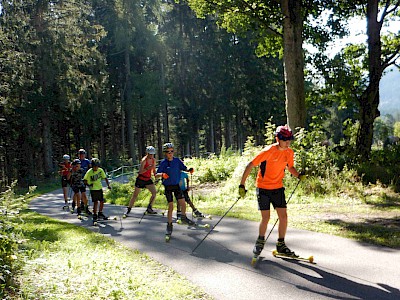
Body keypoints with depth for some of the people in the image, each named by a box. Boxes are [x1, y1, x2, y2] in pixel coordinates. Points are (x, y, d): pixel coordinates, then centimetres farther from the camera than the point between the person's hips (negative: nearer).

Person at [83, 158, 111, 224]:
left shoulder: (101, 170, -4)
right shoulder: (89, 172, -15)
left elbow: (105, 178, 2)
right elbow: (85, 180, -8)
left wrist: (108, 185, -5)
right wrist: (88, 185, -20)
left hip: (100, 188, 5)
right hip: (93, 189, -5)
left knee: (102, 201, 9)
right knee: (96, 202, -9)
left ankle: (100, 214, 27)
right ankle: (95, 215, 1)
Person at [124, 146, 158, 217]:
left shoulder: (153, 160, 1)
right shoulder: (144, 160, -19)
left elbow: (153, 170, 15)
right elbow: (140, 171, -25)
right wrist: (147, 168, -36)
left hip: (148, 179, 6)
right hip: (140, 179, -6)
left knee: (154, 192, -9)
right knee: (135, 195, 1)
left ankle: (149, 208, 1)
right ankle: (128, 209, 13)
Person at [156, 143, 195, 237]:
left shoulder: (177, 160, 0)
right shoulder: (163, 163, -10)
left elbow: (184, 168, 4)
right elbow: (156, 175, -12)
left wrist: (189, 170, -17)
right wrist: (162, 174, -33)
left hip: (176, 185, 3)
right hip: (168, 187, -3)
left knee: (183, 203, 0)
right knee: (171, 206, -4)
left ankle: (183, 218, 29)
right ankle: (169, 225, 11)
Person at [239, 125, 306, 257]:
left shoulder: (289, 152, -3)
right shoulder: (268, 151, -20)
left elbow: (290, 167, 15)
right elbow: (250, 165, -18)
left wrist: (299, 175, -6)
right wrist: (242, 185, -21)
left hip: (278, 187, 5)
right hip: (263, 187, -5)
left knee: (283, 216, -2)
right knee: (266, 217, -4)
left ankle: (281, 245, 14)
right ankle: (260, 241, 22)